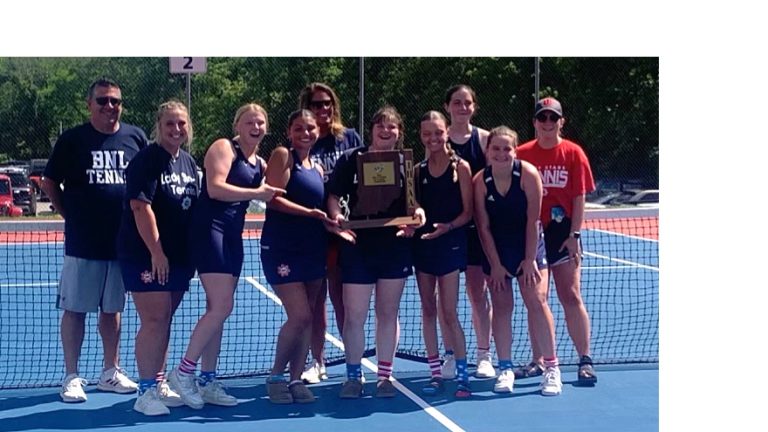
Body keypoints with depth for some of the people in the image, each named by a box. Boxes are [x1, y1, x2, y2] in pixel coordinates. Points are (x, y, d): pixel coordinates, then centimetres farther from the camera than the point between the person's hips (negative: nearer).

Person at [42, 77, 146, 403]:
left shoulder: (135, 138, 4)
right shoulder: (72, 139, -2)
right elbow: (49, 183, 4)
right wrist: (69, 213, -1)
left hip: (123, 242, 3)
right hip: (82, 244, -3)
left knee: (112, 309, 14)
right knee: (75, 310, 1)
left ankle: (110, 372, 24)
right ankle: (72, 377, 10)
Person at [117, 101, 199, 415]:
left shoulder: (189, 162, 12)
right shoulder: (147, 159, -11)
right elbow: (140, 207, -18)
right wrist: (156, 251, -20)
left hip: (178, 255, 7)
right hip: (145, 255, -7)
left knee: (164, 321, 13)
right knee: (154, 321, -9)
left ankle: (159, 384, 22)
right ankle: (145, 392, -3)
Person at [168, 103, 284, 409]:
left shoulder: (260, 163, 17)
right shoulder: (224, 148, -5)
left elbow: (271, 195, 26)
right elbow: (215, 188, -19)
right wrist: (256, 193, -21)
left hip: (233, 236, 8)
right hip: (209, 230, -8)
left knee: (217, 310, 9)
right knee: (222, 306, -16)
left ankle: (208, 382, 13)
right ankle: (183, 372, -6)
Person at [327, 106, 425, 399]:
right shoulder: (351, 159, 2)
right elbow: (334, 196, 1)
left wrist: (416, 215, -11)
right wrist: (336, 216, -18)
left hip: (396, 246, 2)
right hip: (358, 246, -2)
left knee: (388, 314, 9)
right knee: (354, 316, -1)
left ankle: (384, 375, 19)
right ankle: (353, 377, 12)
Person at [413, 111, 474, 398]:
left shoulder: (460, 167, -3)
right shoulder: (418, 170, 9)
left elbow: (468, 212, -5)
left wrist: (446, 227, -21)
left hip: (450, 243, -5)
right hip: (422, 243, 5)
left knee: (449, 313, -6)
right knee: (428, 310, 7)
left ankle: (462, 374, 2)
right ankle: (435, 374, 13)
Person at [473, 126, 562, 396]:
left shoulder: (528, 174, -17)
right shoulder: (480, 181, -13)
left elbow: (532, 220, -13)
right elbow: (483, 227, -8)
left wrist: (530, 259, -12)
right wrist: (495, 265, -9)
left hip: (528, 245, -1)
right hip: (495, 249, 1)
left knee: (537, 302, -8)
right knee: (501, 306, 1)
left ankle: (552, 368, -2)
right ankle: (505, 369, 8)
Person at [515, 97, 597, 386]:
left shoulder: (573, 153, -1)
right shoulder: (523, 154, 2)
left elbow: (579, 198, -2)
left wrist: (574, 235, -9)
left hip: (562, 233, -2)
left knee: (571, 297, -5)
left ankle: (585, 360, 1)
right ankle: (538, 360, 17)